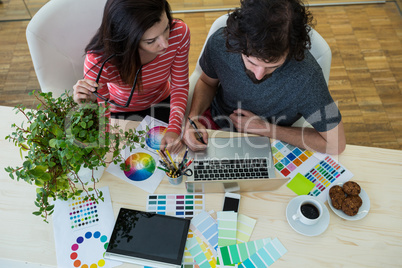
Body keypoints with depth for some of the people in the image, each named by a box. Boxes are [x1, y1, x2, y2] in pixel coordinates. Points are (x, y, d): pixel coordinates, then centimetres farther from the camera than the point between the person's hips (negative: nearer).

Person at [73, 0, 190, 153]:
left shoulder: (179, 33, -30)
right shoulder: (98, 62, -38)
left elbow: (180, 86, -15)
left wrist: (174, 128, -29)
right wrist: (88, 105, -48)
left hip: (162, 101, 3)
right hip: (121, 111, -2)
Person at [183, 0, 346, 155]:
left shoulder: (306, 76, -32)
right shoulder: (220, 42, -21)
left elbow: (335, 144, -22)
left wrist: (264, 128, -19)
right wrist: (193, 116, -18)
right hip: (214, 120, 4)